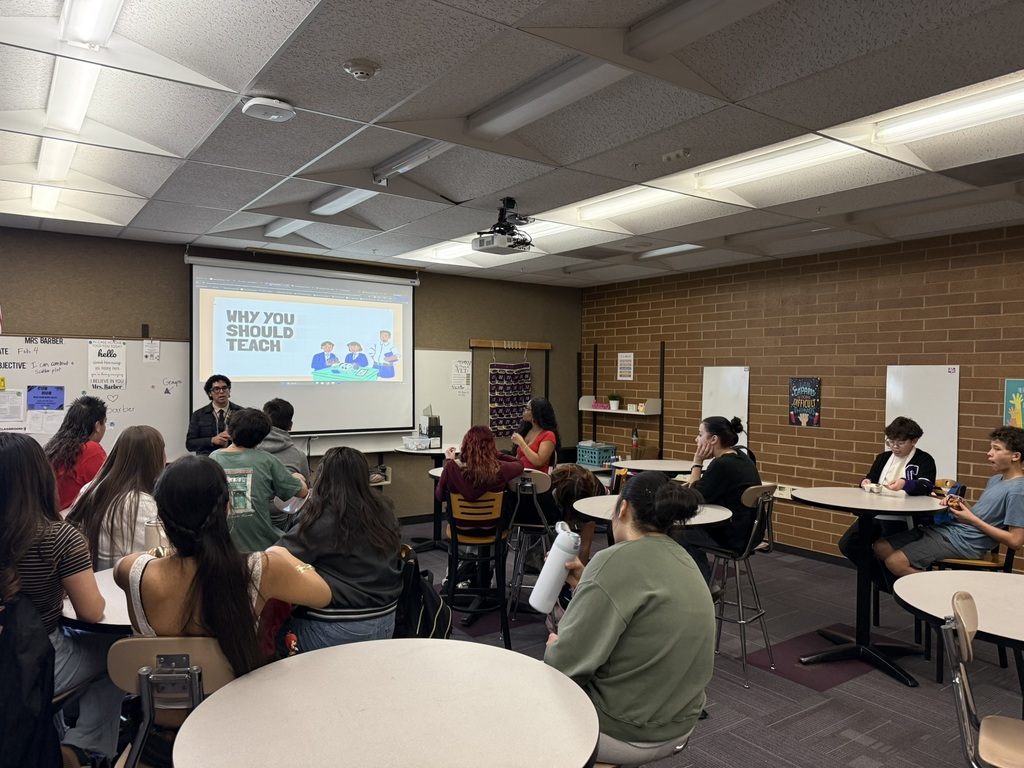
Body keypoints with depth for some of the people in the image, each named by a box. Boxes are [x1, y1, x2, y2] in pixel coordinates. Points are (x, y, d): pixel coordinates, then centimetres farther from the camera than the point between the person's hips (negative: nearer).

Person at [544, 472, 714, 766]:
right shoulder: (680, 559, 4)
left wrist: (553, 647, -2)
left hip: (625, 732, -8)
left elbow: (567, 665, -21)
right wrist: (585, 585, 4)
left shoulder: (617, 562, -23)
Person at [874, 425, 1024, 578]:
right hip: (948, 528, 9)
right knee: (880, 547, 0)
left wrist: (972, 519, -13)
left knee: (895, 562, -20)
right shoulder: (995, 480, 16)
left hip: (963, 542, -9)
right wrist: (961, 503, 4)